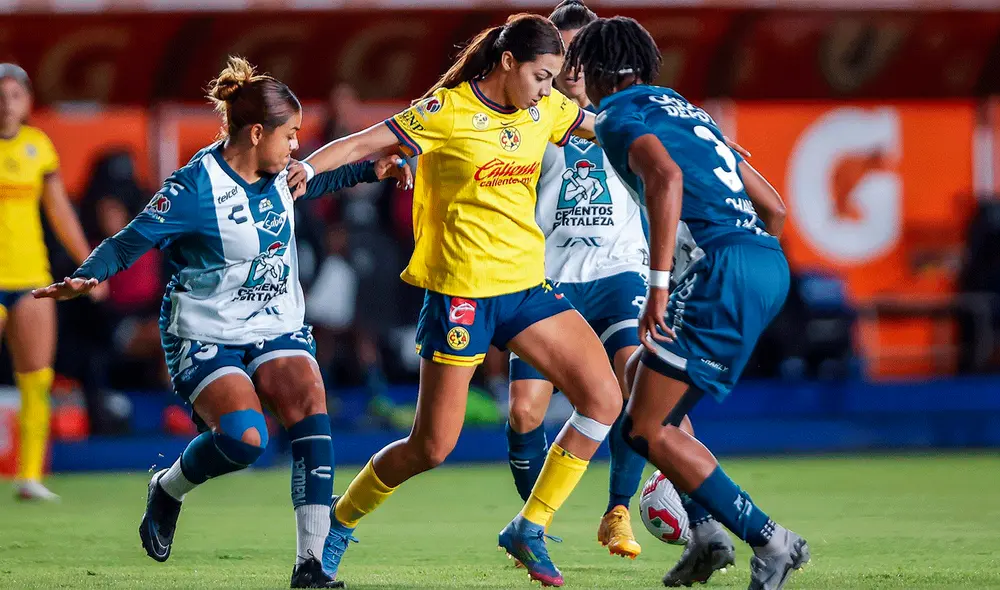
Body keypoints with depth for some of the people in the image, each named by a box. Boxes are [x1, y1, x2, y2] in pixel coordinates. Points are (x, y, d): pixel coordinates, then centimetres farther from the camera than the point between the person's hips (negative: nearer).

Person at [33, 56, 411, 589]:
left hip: (276, 327, 6)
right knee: (243, 438, -27)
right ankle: (168, 490, 9)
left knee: (310, 406, -22)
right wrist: (84, 278, -35)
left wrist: (370, 171, 27)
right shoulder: (195, 188, -19)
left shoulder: (276, 175, 3)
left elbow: (311, 181, 29)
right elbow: (129, 243, -19)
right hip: (207, 337, -6)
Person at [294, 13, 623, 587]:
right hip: (462, 291, -6)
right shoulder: (446, 111, -11)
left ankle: (528, 531, 4)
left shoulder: (544, 109, 7)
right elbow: (363, 144, -12)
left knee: (603, 398, -7)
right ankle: (341, 522, 22)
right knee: (432, 447, -3)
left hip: (527, 283, 6)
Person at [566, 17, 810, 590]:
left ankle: (769, 540, -11)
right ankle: (703, 533, 10)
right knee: (655, 395, 23)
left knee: (646, 431, -3)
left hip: (721, 267, -9)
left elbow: (666, 176, -19)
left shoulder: (619, 117, 4)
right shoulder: (688, 111, 30)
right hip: (770, 265, 9)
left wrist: (659, 284, -22)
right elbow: (773, 208, 29)